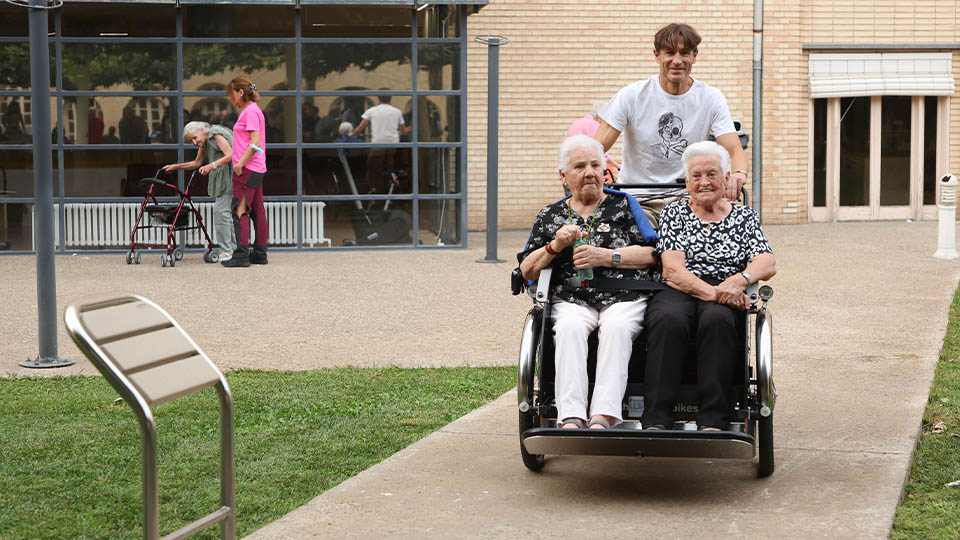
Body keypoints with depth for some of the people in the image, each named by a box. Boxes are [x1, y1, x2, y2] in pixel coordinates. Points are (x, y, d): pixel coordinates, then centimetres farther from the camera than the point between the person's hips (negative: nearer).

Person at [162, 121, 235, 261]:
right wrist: (175, 167, 21)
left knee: (221, 210, -12)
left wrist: (212, 165, -31)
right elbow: (197, 163, 26)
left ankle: (227, 250, -12)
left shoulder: (216, 134, -12)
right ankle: (233, 248, 14)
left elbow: (230, 155, -22)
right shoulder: (204, 142, 17)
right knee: (226, 213, 10)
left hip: (229, 176, -10)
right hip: (221, 179, 10)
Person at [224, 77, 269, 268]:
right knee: (257, 211, 11)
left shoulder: (250, 111, -12)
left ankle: (242, 255, -12)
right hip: (257, 169, 10)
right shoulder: (251, 110, 18)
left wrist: (240, 164, -18)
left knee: (240, 210, -10)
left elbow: (255, 143, -20)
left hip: (247, 169, -10)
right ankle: (260, 254, 15)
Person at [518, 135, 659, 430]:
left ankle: (603, 417, -44)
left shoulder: (623, 204, 16)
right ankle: (571, 417, -43)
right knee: (570, 327, -34)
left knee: (616, 326, -35)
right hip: (572, 301, 1)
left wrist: (606, 256, -7)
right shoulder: (550, 216, 21)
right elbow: (527, 270, 14)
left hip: (624, 298, -1)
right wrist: (555, 246, -3)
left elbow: (652, 254, 5)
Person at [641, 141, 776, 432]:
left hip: (726, 300, 0)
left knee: (717, 319, -36)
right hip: (678, 293, 0)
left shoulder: (744, 217, 18)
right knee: (668, 320, -36)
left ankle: (713, 423, -38)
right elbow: (673, 268, 1)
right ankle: (655, 421, -40)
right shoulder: (674, 213, 16)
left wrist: (739, 280, -22)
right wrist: (710, 291, -17)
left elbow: (767, 263, 2)